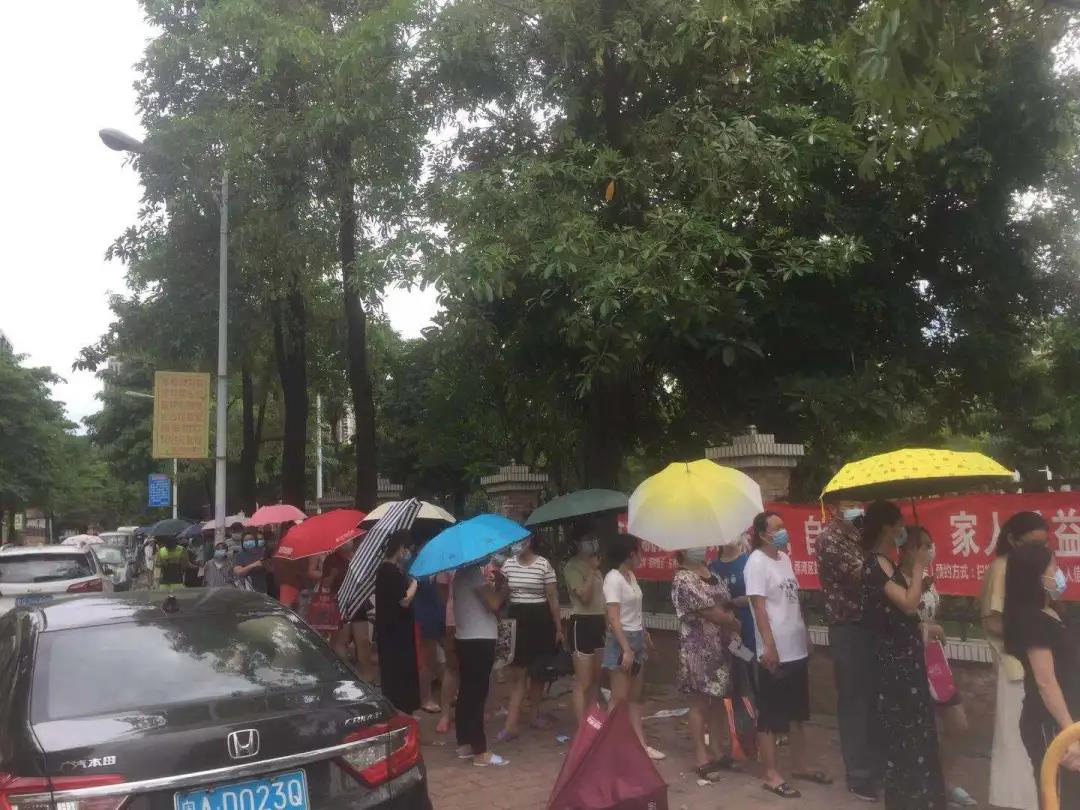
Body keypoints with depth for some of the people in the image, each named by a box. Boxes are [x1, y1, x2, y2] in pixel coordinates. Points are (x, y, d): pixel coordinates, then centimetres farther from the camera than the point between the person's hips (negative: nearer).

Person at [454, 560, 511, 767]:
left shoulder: (462, 572, 14)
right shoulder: (474, 571, -16)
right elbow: (493, 604, -20)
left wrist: (495, 586, 6)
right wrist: (504, 589, -3)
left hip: (466, 638, 10)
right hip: (479, 639, -10)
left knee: (467, 692, 14)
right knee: (477, 695, -7)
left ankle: (464, 744, 22)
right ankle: (480, 752, -3)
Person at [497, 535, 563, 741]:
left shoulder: (544, 565, -6)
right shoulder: (508, 564, 3)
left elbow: (553, 598, -3)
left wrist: (559, 628, -1)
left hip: (540, 619, -1)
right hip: (516, 618, 2)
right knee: (517, 673, -2)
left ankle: (534, 715, 26)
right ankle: (512, 723, -2)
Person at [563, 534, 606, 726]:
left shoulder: (595, 566, 14)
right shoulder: (572, 566, -11)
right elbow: (585, 596, -19)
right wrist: (591, 570, -14)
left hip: (600, 622, 8)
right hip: (582, 623, -8)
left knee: (596, 679, 15)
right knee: (583, 682, -4)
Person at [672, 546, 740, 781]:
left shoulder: (711, 574, 12)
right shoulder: (683, 579, -15)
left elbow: (726, 602, 15)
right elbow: (709, 612, -18)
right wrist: (736, 624, -7)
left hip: (721, 646, 8)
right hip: (698, 649, -8)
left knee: (718, 699, 14)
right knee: (700, 701, 2)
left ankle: (716, 751, 26)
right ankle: (701, 758, 10)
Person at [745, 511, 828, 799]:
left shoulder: (784, 558, 10)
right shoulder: (757, 562, -14)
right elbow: (759, 607, -18)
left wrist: (806, 635, 16)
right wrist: (769, 647, -22)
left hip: (797, 649, 8)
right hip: (775, 652, -8)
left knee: (796, 712, 19)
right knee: (770, 715, 3)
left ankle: (799, 766, 33)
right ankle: (771, 775, 12)